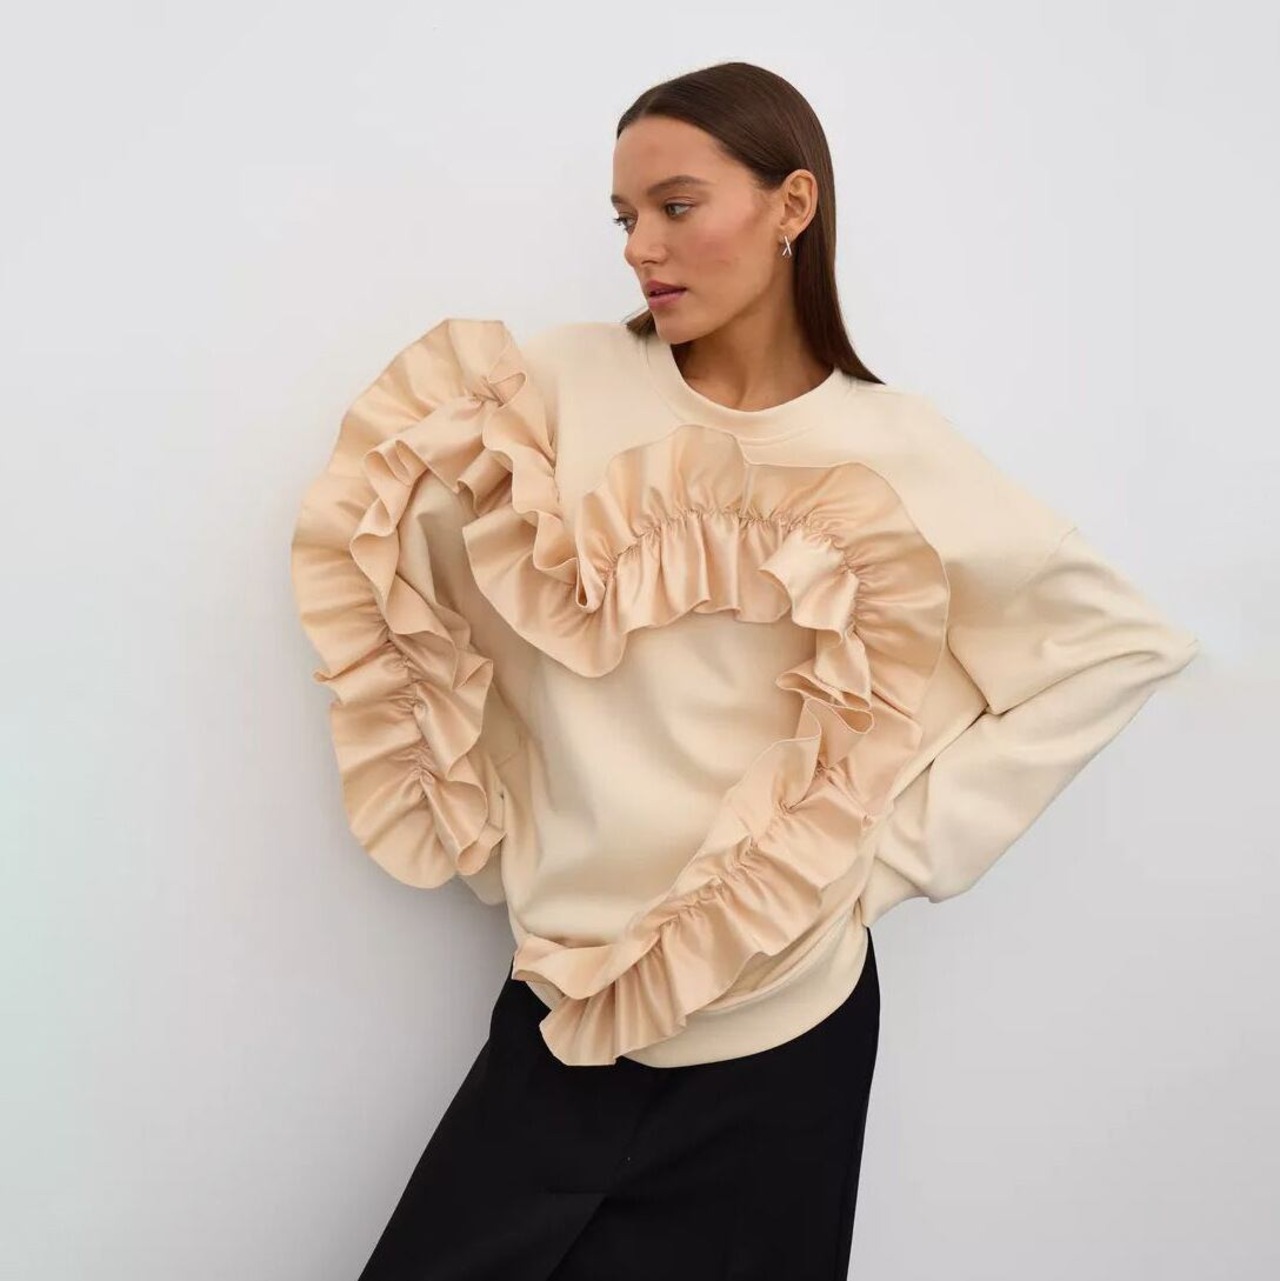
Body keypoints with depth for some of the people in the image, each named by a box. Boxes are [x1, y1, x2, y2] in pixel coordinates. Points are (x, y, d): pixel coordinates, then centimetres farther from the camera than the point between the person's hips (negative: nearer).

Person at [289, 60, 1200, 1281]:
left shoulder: (891, 456, -6)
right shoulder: (566, 382, -5)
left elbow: (1125, 639, 0)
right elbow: (398, 574, 0)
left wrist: (917, 842, -5)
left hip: (782, 1025, -1)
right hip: (564, 998, 1)